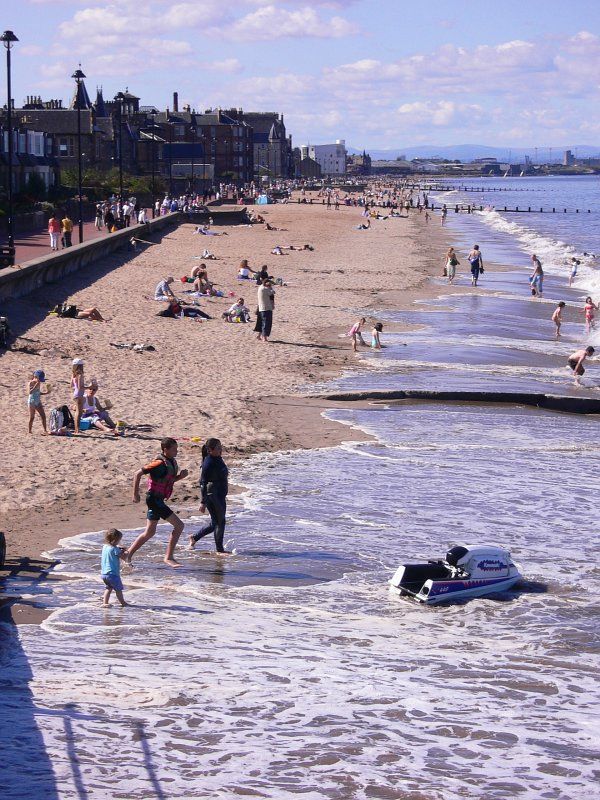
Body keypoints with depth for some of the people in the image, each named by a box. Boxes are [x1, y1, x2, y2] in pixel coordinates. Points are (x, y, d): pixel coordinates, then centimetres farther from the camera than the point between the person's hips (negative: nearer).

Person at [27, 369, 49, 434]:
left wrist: (46, 392, 7)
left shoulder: (39, 383, 7)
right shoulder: (30, 383, -12)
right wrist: (36, 385, -29)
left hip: (38, 402, 6)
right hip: (32, 401, -6)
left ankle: (45, 430, 2)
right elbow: (30, 392, -27)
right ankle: (30, 431, 10)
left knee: (43, 416, 0)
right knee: (32, 417, 0)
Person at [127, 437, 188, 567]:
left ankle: (128, 554, 24)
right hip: (154, 499, -10)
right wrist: (136, 494, -15)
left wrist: (181, 476, 2)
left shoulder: (172, 462, 9)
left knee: (150, 532, 16)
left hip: (158, 500, 10)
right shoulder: (160, 463, -18)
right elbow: (138, 474, -17)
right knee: (178, 525, -11)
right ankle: (169, 557, -8)